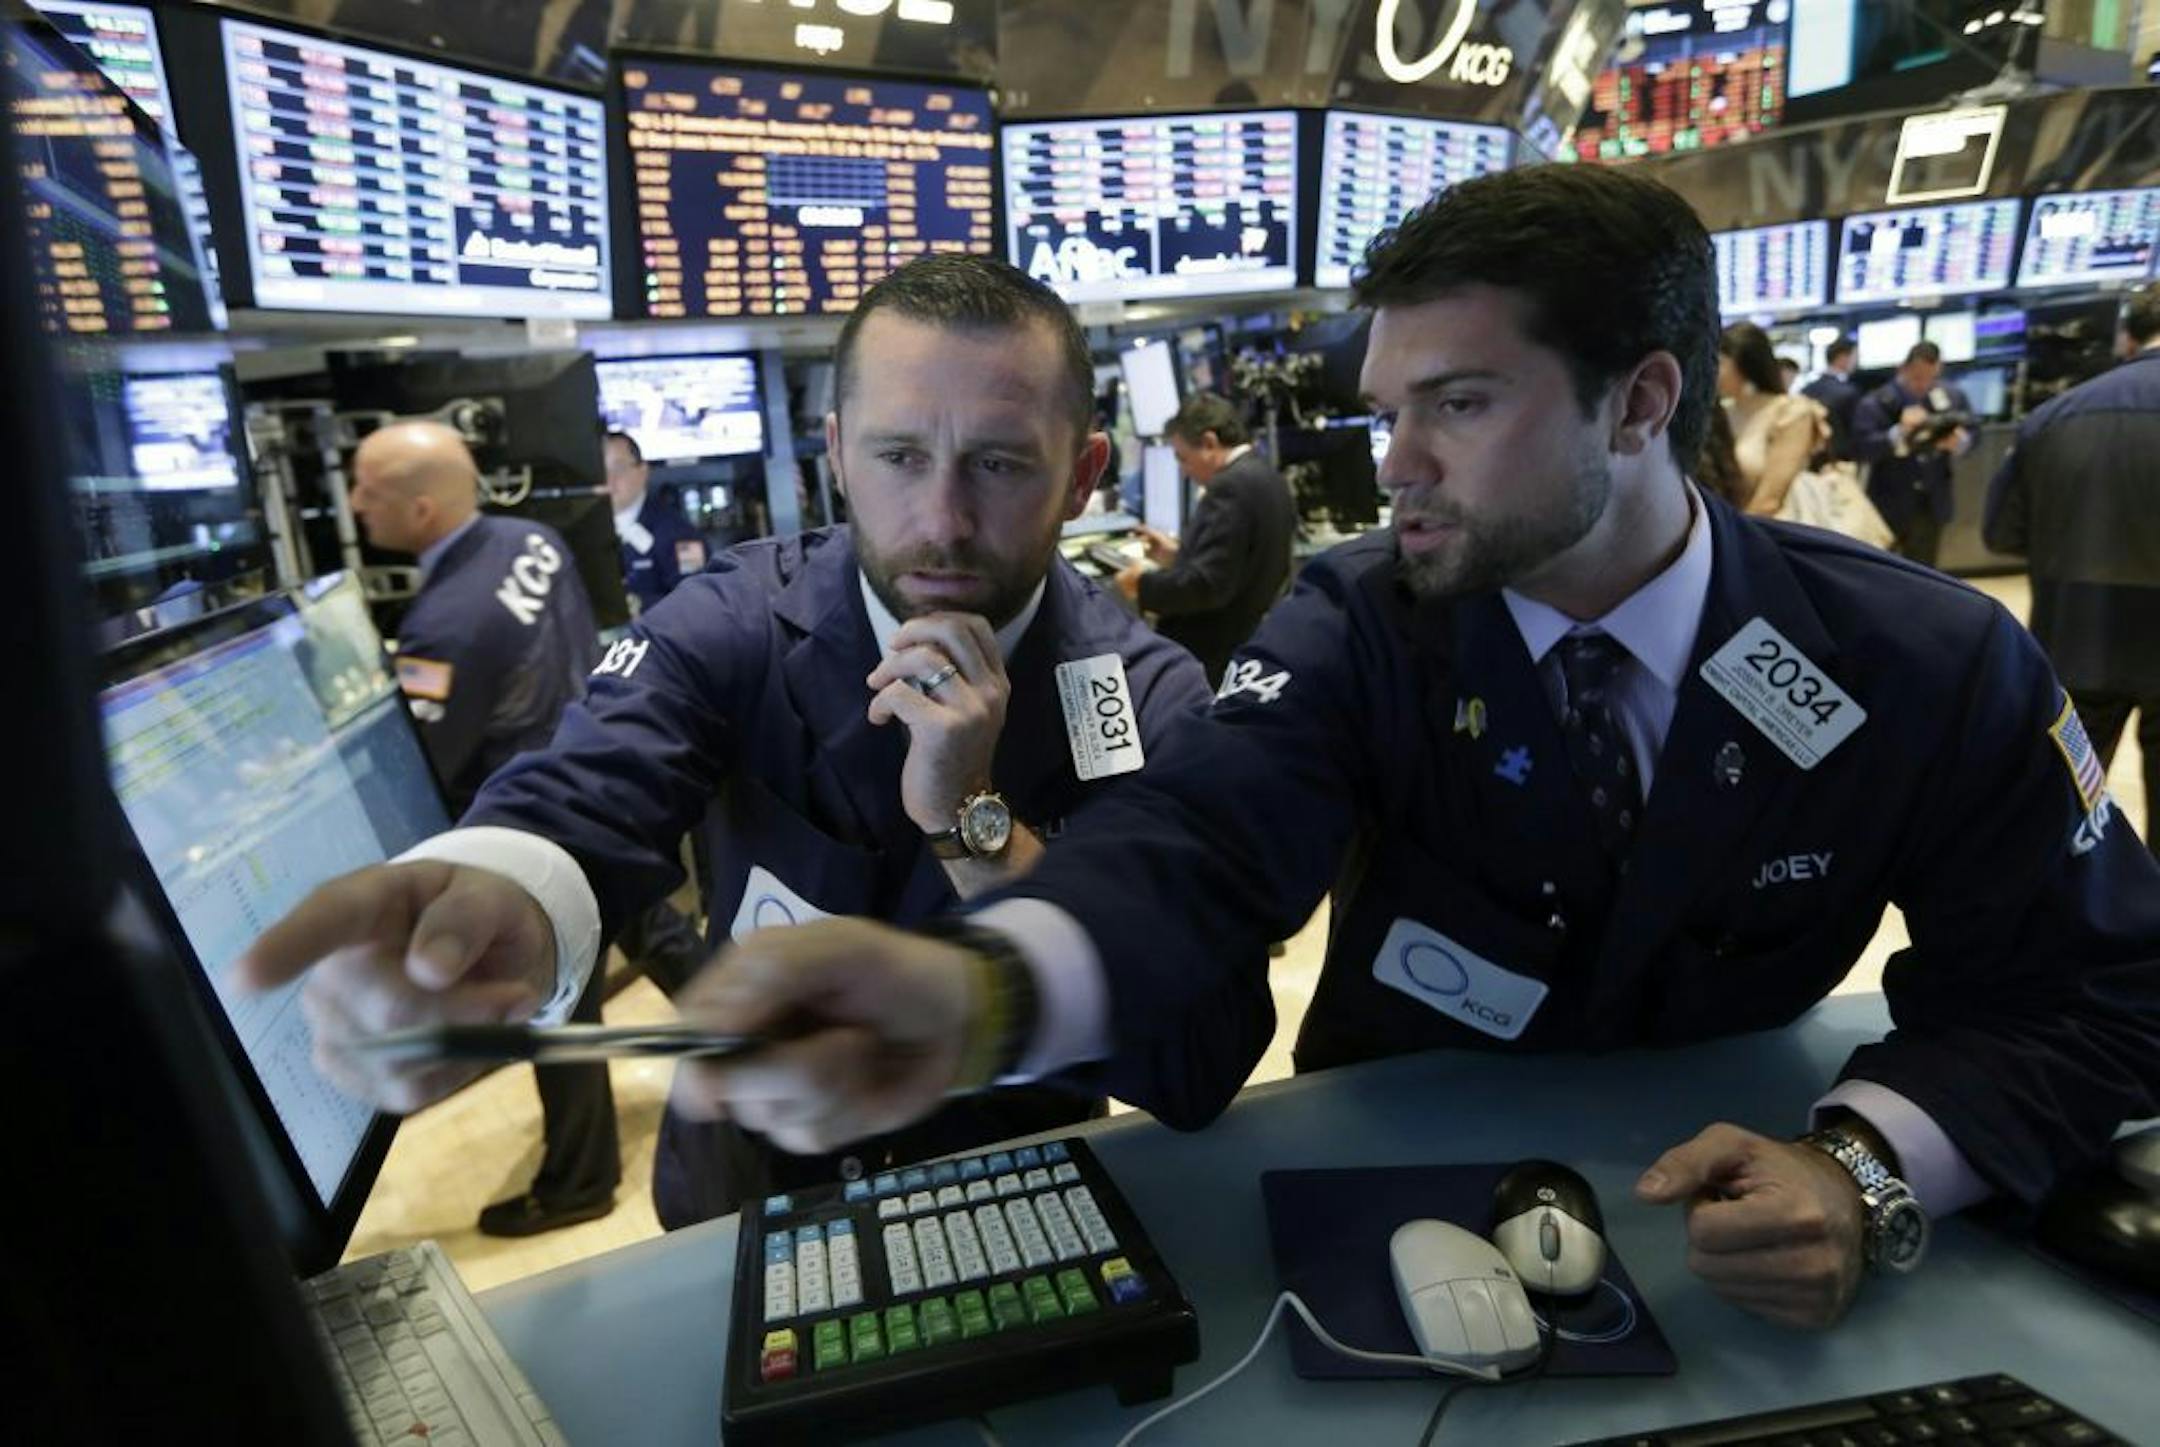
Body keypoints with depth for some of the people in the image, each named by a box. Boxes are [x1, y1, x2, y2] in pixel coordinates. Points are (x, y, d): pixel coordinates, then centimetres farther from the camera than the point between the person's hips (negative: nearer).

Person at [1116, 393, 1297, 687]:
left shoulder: (1232, 486, -20)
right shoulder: (1267, 478, 10)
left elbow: (1208, 584, -25)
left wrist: (1144, 584, -12)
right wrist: (1178, 555, 15)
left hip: (1209, 662, -10)